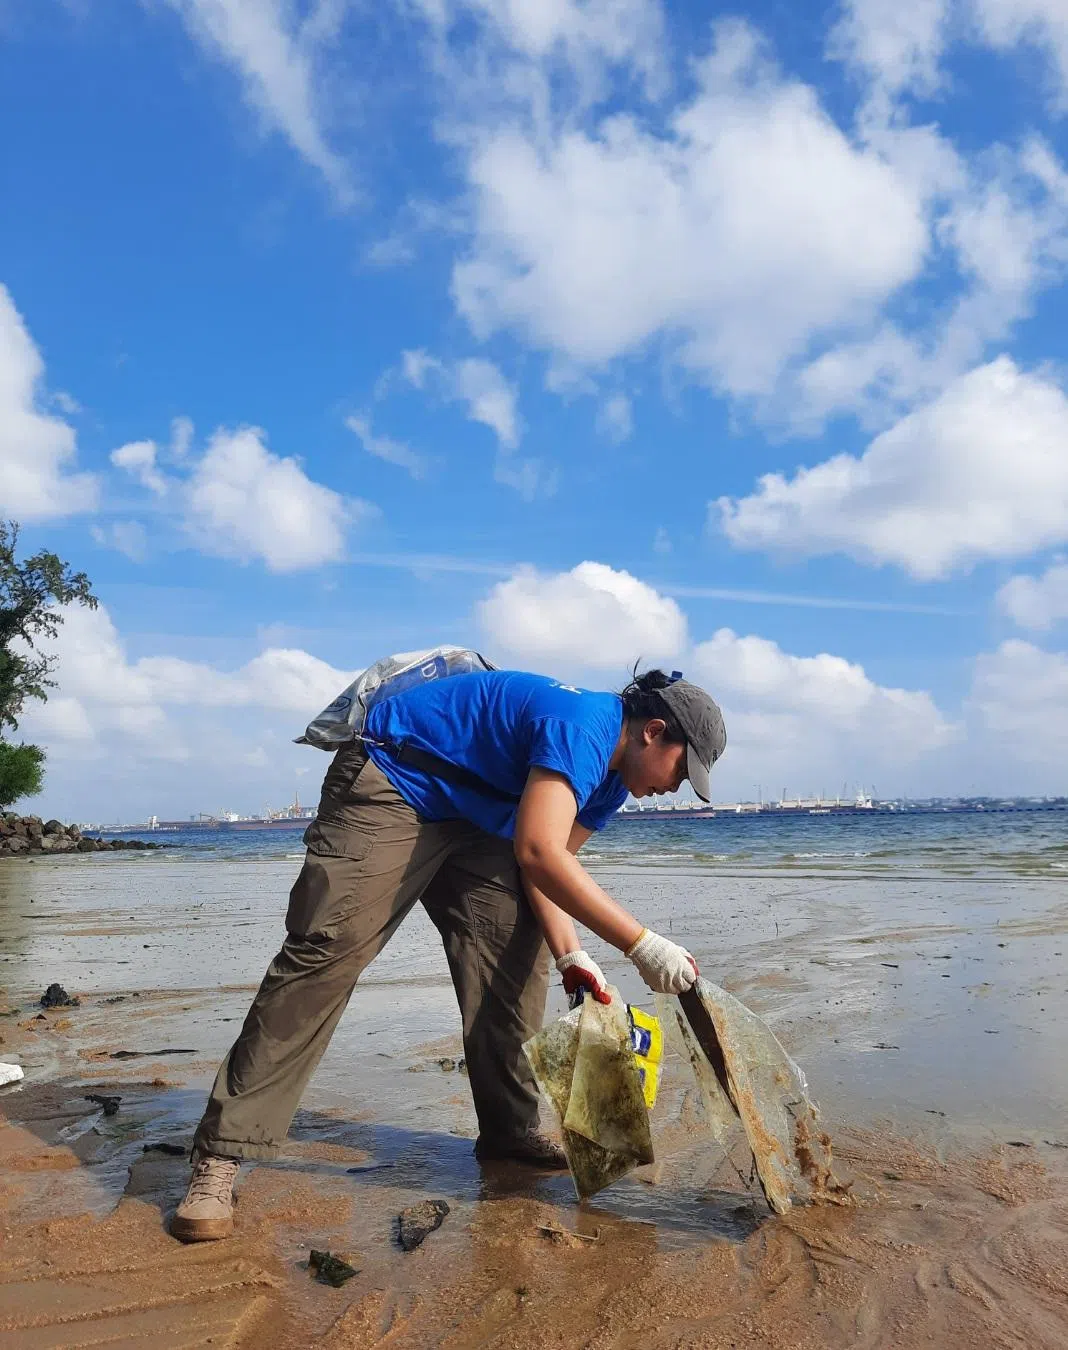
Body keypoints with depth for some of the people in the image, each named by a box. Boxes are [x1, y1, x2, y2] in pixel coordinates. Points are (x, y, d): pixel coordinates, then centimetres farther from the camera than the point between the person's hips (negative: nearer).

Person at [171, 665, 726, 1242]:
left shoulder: (611, 778, 5)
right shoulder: (583, 726, -26)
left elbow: (549, 864, 3)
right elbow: (537, 851, -38)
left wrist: (569, 954, -11)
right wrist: (640, 944, -36)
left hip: (469, 817, 10)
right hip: (389, 788, -10)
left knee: (512, 956, 0)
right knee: (325, 952, -18)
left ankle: (510, 1129, 11)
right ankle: (220, 1155, -14)